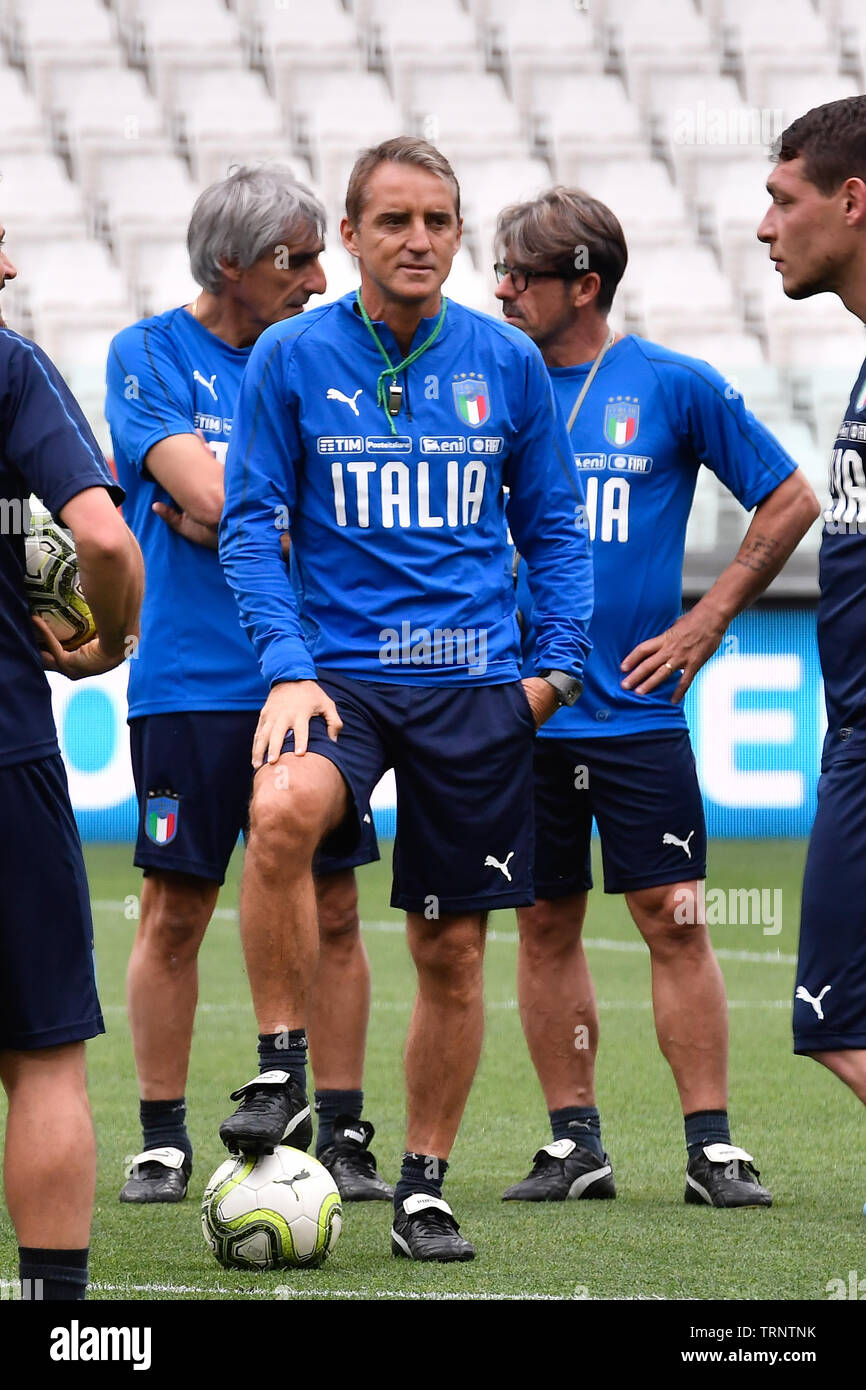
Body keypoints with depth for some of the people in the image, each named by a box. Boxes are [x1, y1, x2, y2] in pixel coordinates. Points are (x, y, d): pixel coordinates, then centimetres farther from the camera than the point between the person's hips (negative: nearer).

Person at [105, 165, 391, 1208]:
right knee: (174, 914, 0)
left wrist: (218, 516, -7)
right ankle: (162, 1142, 8)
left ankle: (341, 1135, 9)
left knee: (332, 909, 2)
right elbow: (208, 493, -14)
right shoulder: (148, 355, -1)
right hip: (191, 681, -3)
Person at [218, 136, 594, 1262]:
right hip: (340, 670, -2)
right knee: (282, 810, -34)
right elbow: (251, 525, 0)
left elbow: (552, 524, 14)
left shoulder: (508, 362, 6)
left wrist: (559, 658, 3)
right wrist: (287, 668, -12)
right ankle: (281, 1074, -21)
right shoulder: (292, 358, 0)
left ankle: (424, 1188, 18)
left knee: (452, 949, 4)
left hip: (475, 685, 2)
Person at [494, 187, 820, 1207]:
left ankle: (711, 1148, -1)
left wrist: (708, 620, 0)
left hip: (637, 706, -3)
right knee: (546, 928, 5)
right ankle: (574, 1144, 13)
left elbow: (790, 502, 5)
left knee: (673, 921, -5)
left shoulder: (673, 386, -1)